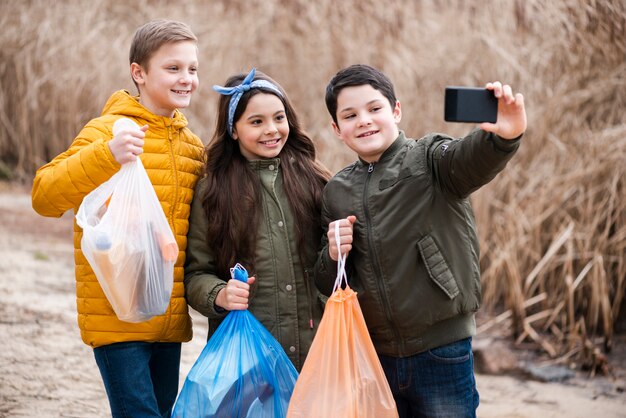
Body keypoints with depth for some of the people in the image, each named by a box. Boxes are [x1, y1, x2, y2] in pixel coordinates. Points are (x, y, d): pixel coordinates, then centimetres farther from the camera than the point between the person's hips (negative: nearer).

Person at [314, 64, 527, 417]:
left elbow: (472, 160, -31)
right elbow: (327, 284, 14)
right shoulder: (337, 192, 7)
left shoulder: (431, 160, -7)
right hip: (374, 357, 4)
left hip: (441, 354, -4)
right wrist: (333, 256, -8)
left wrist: (505, 135, -53)